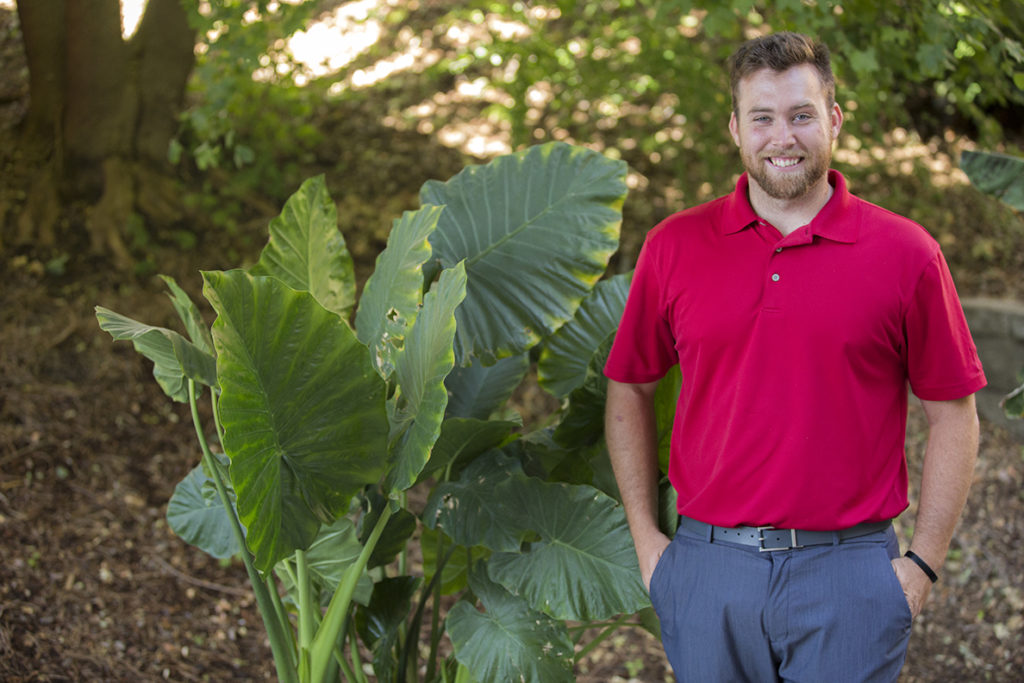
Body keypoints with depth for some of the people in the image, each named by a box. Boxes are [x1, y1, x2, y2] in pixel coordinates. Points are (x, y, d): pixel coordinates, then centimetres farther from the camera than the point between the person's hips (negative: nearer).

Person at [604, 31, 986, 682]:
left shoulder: (906, 252, -2)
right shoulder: (675, 247, 2)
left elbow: (953, 415, 2)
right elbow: (630, 390, 11)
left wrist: (924, 562, -2)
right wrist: (646, 539, 7)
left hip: (848, 575, -2)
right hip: (706, 570, 2)